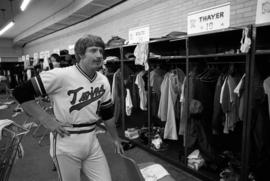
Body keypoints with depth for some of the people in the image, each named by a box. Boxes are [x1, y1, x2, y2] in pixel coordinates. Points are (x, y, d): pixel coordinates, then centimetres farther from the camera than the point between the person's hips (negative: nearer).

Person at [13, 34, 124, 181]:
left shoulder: (103, 81, 1)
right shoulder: (61, 75, -17)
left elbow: (107, 113, 11)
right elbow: (21, 93, -12)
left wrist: (115, 139, 18)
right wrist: (48, 122, -14)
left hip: (91, 141, 5)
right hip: (66, 143, -4)